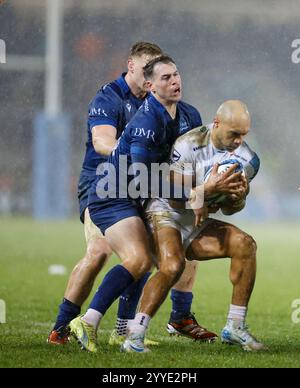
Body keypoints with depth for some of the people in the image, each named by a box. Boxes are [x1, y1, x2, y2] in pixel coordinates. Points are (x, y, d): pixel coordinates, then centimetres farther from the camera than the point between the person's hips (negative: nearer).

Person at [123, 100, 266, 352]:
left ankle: (236, 327, -8)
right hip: (166, 214, -6)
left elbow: (228, 209, 7)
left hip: (197, 223, 6)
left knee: (245, 244, -15)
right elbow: (176, 201, -21)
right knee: (172, 265, -33)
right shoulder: (189, 146, -22)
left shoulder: (246, 159, -3)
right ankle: (134, 337, -28)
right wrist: (208, 189, -37)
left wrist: (238, 198, -17)